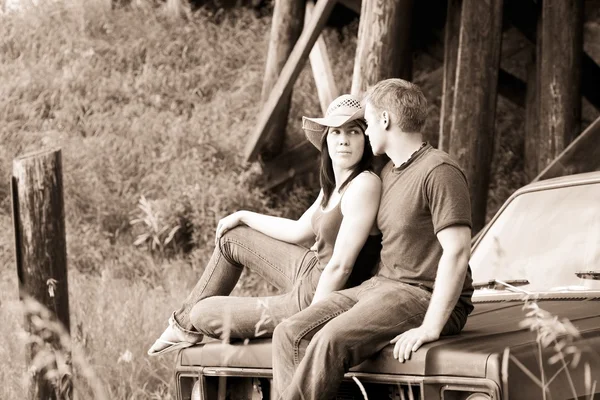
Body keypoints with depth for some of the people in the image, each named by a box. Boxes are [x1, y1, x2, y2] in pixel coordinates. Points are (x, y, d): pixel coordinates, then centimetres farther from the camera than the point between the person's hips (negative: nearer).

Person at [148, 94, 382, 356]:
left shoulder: (364, 185, -26)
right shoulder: (335, 184, 4)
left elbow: (340, 266, -26)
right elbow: (298, 231, 19)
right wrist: (243, 217, 27)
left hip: (322, 297, -9)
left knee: (203, 313, 5)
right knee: (230, 237, 22)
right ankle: (185, 325, 34)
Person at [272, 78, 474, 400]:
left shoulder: (438, 171, -11)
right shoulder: (387, 173, 19)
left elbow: (457, 252, -19)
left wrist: (431, 328, -24)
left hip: (425, 297, -9)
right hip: (379, 285, 9)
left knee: (332, 340, -31)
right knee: (290, 335, -11)